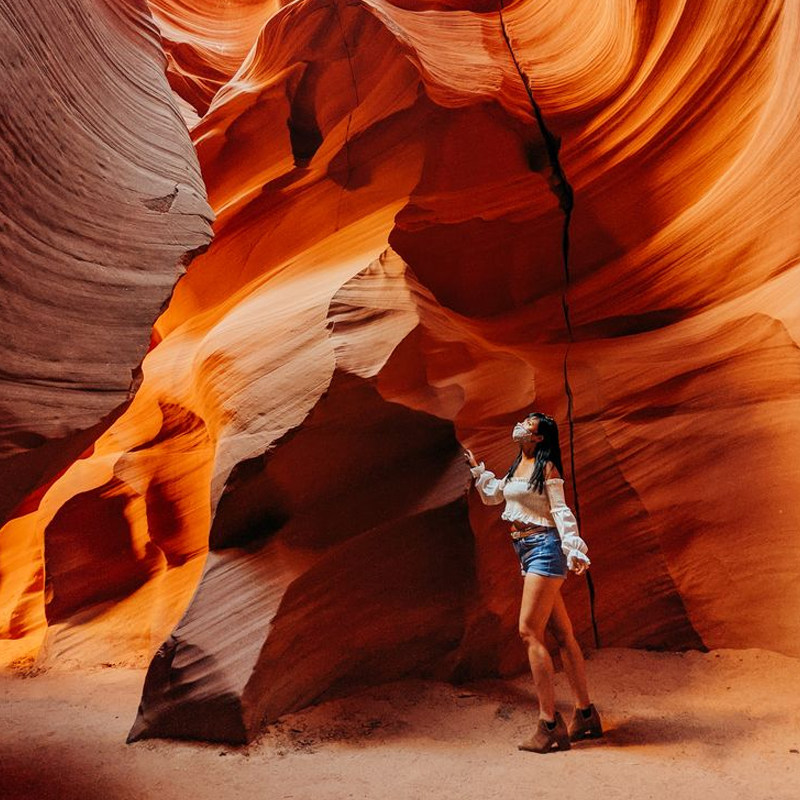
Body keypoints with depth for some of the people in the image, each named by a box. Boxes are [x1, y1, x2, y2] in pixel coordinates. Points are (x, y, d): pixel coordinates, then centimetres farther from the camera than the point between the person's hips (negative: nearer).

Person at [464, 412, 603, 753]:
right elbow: (491, 496, 32)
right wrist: (476, 468, 29)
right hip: (527, 553, 8)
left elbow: (561, 511, -12)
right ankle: (585, 715, 16)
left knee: (529, 632, -13)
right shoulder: (517, 467, 17)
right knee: (563, 634, 10)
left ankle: (549, 725, -12)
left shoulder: (547, 468, -7)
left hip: (544, 548, -8)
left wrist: (574, 549, -21)